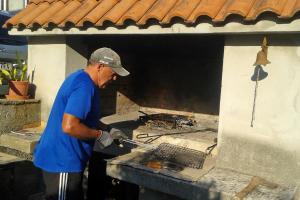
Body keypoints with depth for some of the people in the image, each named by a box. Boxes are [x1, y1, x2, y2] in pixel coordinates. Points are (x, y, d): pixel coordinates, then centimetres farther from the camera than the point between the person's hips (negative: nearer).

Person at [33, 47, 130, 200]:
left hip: (60, 158, 10)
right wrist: (100, 135, -17)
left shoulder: (80, 78, 10)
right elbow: (69, 126, -31)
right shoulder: (84, 86, -23)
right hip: (61, 161, -10)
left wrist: (108, 130, 14)